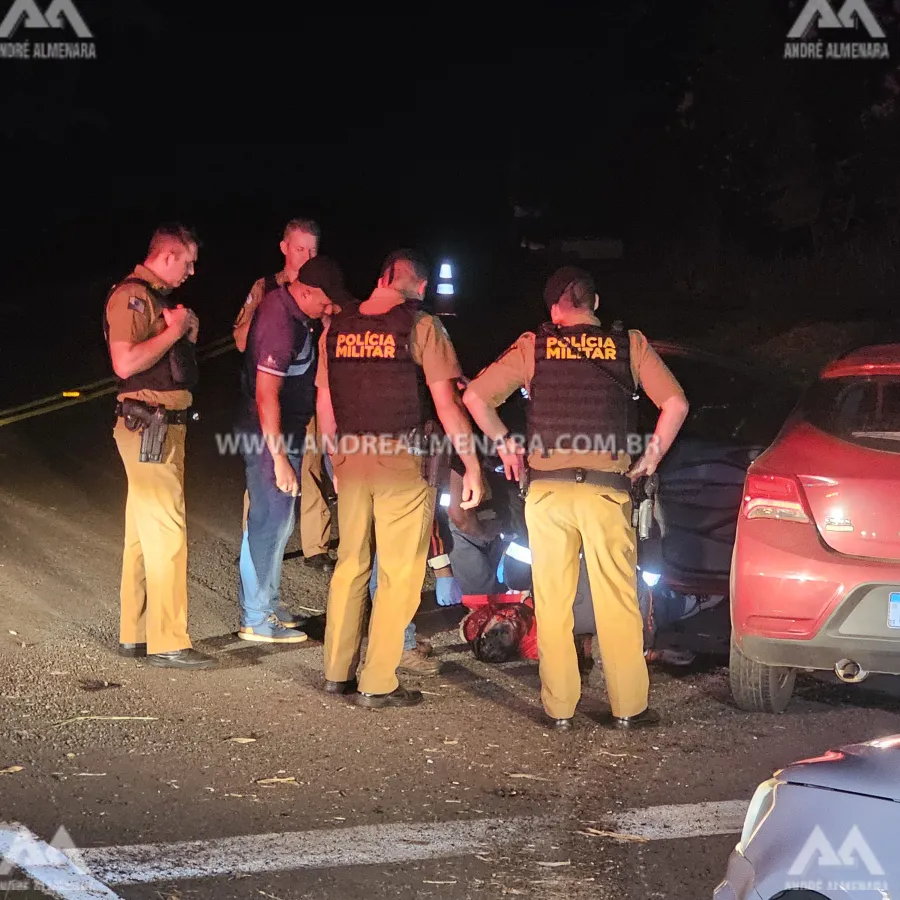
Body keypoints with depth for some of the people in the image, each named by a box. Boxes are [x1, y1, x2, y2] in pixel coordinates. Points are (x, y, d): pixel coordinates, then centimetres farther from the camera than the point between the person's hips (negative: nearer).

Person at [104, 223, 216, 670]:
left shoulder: (160, 298, 18)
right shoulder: (131, 295, -12)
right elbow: (125, 363, -22)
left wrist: (187, 335, 7)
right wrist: (173, 331, -15)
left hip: (167, 426, 10)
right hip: (148, 426, -10)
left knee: (144, 532, 13)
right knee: (167, 531, -11)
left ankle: (134, 633, 19)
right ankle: (167, 642, -10)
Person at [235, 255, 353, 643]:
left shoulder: (285, 308, 7)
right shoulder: (280, 322, -23)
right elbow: (266, 395, -26)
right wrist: (279, 459, -26)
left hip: (283, 432, 10)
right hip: (271, 436, -10)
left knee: (275, 520, 18)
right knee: (271, 521, -4)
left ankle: (265, 603, 29)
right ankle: (257, 620, 3)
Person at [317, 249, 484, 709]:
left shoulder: (336, 329, 7)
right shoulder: (420, 326, -7)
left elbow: (325, 406, 12)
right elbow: (447, 403, -9)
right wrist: (472, 465, -3)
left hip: (351, 460, 5)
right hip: (401, 463, -5)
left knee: (350, 565, 17)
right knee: (399, 576, 3)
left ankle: (337, 672, 22)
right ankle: (378, 684, 4)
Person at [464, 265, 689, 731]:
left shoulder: (533, 347, 4)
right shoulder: (630, 346, 4)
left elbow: (475, 396, 2)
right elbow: (675, 403, -1)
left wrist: (503, 444, 12)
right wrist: (651, 457, 9)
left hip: (546, 491, 0)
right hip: (608, 490, 0)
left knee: (552, 602, 8)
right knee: (618, 600, 6)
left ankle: (559, 708, 12)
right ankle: (628, 707, 10)